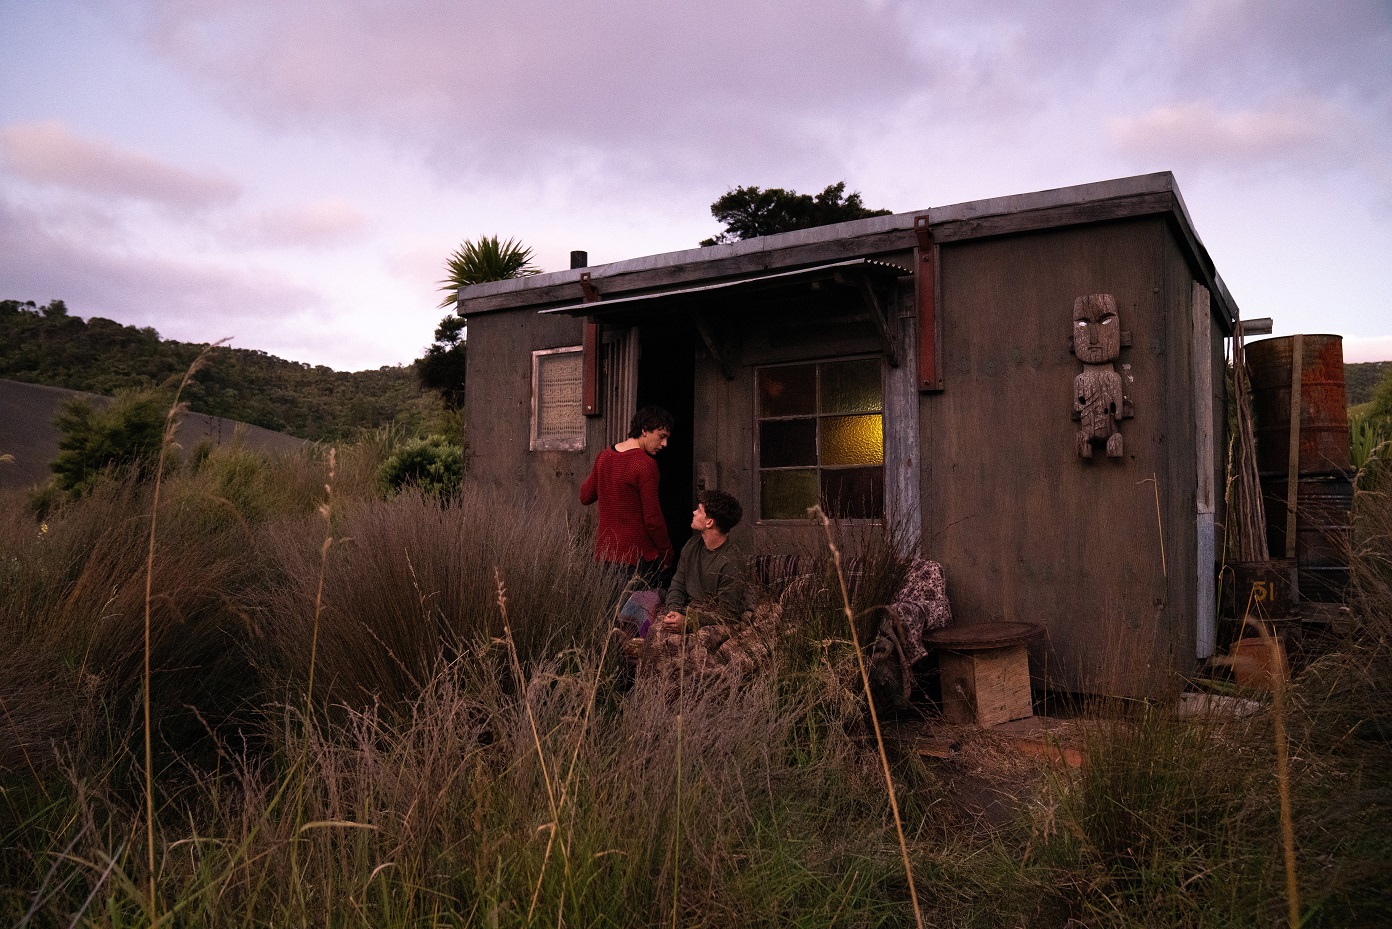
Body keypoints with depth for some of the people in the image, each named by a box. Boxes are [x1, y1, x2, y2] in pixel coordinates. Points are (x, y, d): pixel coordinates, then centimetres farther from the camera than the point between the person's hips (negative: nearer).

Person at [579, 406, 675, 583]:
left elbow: (585, 497, 18)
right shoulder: (645, 464, -15)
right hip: (638, 556, -7)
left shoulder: (604, 457, 7)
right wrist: (667, 554, -4)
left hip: (604, 553, 7)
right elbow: (653, 518, -15)